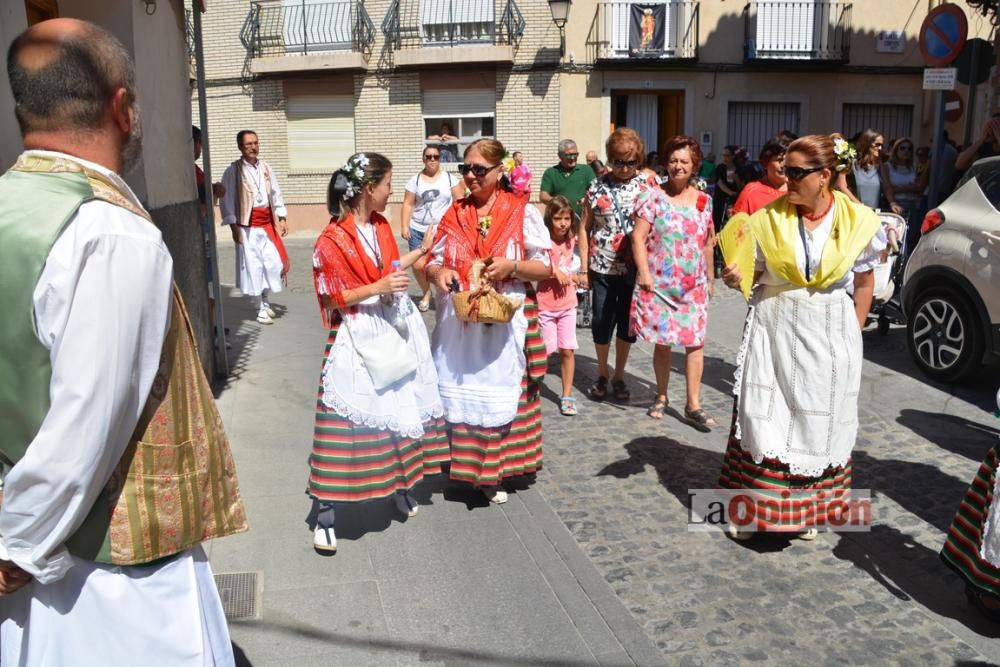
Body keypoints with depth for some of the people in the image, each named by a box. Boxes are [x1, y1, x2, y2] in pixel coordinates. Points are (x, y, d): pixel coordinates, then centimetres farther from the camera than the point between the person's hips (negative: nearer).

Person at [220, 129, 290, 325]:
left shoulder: (266, 168, 8)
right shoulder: (233, 171, -7)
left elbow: (276, 193, 13)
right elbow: (226, 200, -8)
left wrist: (282, 218, 7)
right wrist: (234, 226, -13)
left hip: (268, 223, 5)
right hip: (247, 226, -5)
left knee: (274, 262, 6)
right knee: (253, 266, 1)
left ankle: (265, 300, 28)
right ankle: (261, 309, 13)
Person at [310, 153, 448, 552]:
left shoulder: (380, 226, 7)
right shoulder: (332, 239, -15)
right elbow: (332, 299, -15)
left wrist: (423, 250, 19)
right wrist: (378, 288, -24)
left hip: (395, 329, 7)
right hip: (358, 338, -7)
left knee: (401, 410, 16)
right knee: (350, 421, -4)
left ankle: (400, 486, 35)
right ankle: (325, 512, 8)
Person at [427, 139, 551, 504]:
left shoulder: (523, 213, -4)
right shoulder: (454, 213, 7)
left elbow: (545, 268, -3)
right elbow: (433, 260, 13)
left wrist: (512, 266, -21)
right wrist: (438, 272, -10)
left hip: (504, 323, -3)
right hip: (458, 322, 3)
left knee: (498, 395, 5)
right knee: (459, 393, 8)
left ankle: (493, 472, 20)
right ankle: (463, 465, 24)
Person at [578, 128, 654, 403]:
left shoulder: (648, 185, 0)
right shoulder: (597, 186, 1)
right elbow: (584, 228, 4)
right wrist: (584, 267, 1)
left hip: (635, 267, 0)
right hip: (602, 267, 0)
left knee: (627, 323, 9)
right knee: (602, 322, 6)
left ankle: (619, 376, 25)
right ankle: (602, 375, 26)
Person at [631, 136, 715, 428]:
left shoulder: (704, 200, 8)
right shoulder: (653, 196, -3)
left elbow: (707, 243, 14)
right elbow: (638, 237, -7)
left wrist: (710, 278, 15)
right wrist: (644, 274, -15)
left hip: (694, 284, 3)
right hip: (659, 283, -2)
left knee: (695, 342, -3)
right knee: (662, 342, 7)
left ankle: (693, 405, 4)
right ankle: (661, 396, 25)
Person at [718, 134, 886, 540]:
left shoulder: (858, 221, -5)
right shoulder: (769, 218, -3)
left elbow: (864, 283, 5)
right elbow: (755, 274, 4)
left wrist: (851, 335, 5)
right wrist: (737, 278, -18)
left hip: (829, 336, 0)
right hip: (773, 329, 0)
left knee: (817, 423, 8)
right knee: (764, 419, 1)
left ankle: (805, 509, 25)